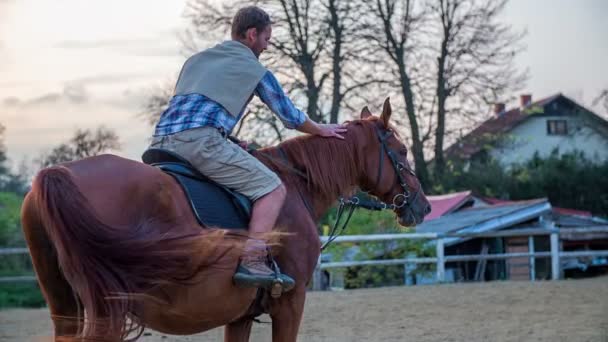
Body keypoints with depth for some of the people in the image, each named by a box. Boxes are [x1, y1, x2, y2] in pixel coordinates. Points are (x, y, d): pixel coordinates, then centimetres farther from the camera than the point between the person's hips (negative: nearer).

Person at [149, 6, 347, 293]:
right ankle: (252, 261, -20)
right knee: (273, 189, -4)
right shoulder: (255, 70, 12)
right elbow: (290, 116, 22)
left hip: (161, 141, 7)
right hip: (200, 140, -7)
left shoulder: (195, 60, 29)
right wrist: (322, 130, 40)